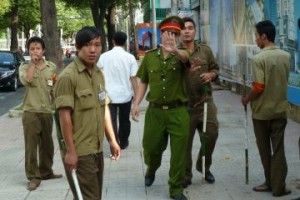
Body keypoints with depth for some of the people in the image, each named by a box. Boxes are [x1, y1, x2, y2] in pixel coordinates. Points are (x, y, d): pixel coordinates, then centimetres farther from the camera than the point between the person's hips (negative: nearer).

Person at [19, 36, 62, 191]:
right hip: (30, 111, -3)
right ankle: (33, 177, 3)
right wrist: (33, 63, -15)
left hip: (47, 111, 3)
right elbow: (26, 80, -22)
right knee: (31, 145, -3)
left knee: (47, 144, 14)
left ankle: (46, 171, 28)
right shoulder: (24, 67, -2)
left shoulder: (51, 67, 6)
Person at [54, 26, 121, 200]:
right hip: (79, 152, -8)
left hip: (97, 149, 8)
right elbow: (65, 116, -17)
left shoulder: (99, 74, 10)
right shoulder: (68, 76, -15)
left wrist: (112, 140, 13)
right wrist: (70, 151, -17)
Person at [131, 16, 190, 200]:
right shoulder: (150, 56, 4)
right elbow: (143, 82, 12)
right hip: (155, 111, 2)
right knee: (151, 147, 14)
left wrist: (174, 50, -54)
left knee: (178, 153, 2)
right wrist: (137, 103, 0)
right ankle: (151, 170, 47)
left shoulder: (180, 55, -5)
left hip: (178, 111, -2)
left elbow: (185, 56, -31)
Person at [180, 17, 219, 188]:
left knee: (211, 135, 4)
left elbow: (216, 69, 16)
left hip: (205, 101, 3)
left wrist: (211, 75, -6)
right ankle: (185, 176, 19)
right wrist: (186, 70, -22)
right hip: (184, 104, -3)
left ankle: (204, 166, 30)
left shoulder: (206, 50, 6)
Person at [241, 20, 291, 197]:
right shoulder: (286, 56, 2)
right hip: (280, 110, 4)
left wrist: (247, 99, -4)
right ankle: (279, 187, 8)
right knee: (278, 149, 7)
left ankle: (270, 183, 21)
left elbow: (259, 87, -20)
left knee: (265, 150, 11)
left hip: (262, 111, -4)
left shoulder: (259, 58, -17)